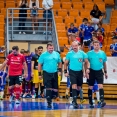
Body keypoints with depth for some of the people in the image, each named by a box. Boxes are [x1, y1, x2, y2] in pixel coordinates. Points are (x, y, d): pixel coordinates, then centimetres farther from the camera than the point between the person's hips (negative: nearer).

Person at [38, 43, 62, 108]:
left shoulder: (57, 54, 5)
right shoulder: (43, 55, -4)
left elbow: (60, 63, 15)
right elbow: (40, 65, -1)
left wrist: (60, 70, 3)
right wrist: (39, 74, -4)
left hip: (55, 73, 4)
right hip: (47, 73, -4)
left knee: (55, 88, 10)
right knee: (48, 88, -7)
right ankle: (49, 102, -4)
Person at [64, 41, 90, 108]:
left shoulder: (82, 53, 2)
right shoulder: (69, 54, -1)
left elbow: (86, 62, 6)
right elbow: (66, 63, 6)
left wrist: (87, 68, -10)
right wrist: (65, 72, -1)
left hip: (80, 72, 3)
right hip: (72, 72, -3)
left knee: (79, 87, 11)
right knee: (74, 86, -16)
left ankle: (74, 100, 30)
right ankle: (75, 101, -18)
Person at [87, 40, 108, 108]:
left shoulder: (102, 53, 3)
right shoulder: (89, 53, -4)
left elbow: (104, 63, 14)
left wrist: (105, 72, 15)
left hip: (99, 72, 0)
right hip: (92, 71, 0)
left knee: (100, 86, -13)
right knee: (90, 87, 6)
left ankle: (102, 101, -20)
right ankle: (91, 103, 14)